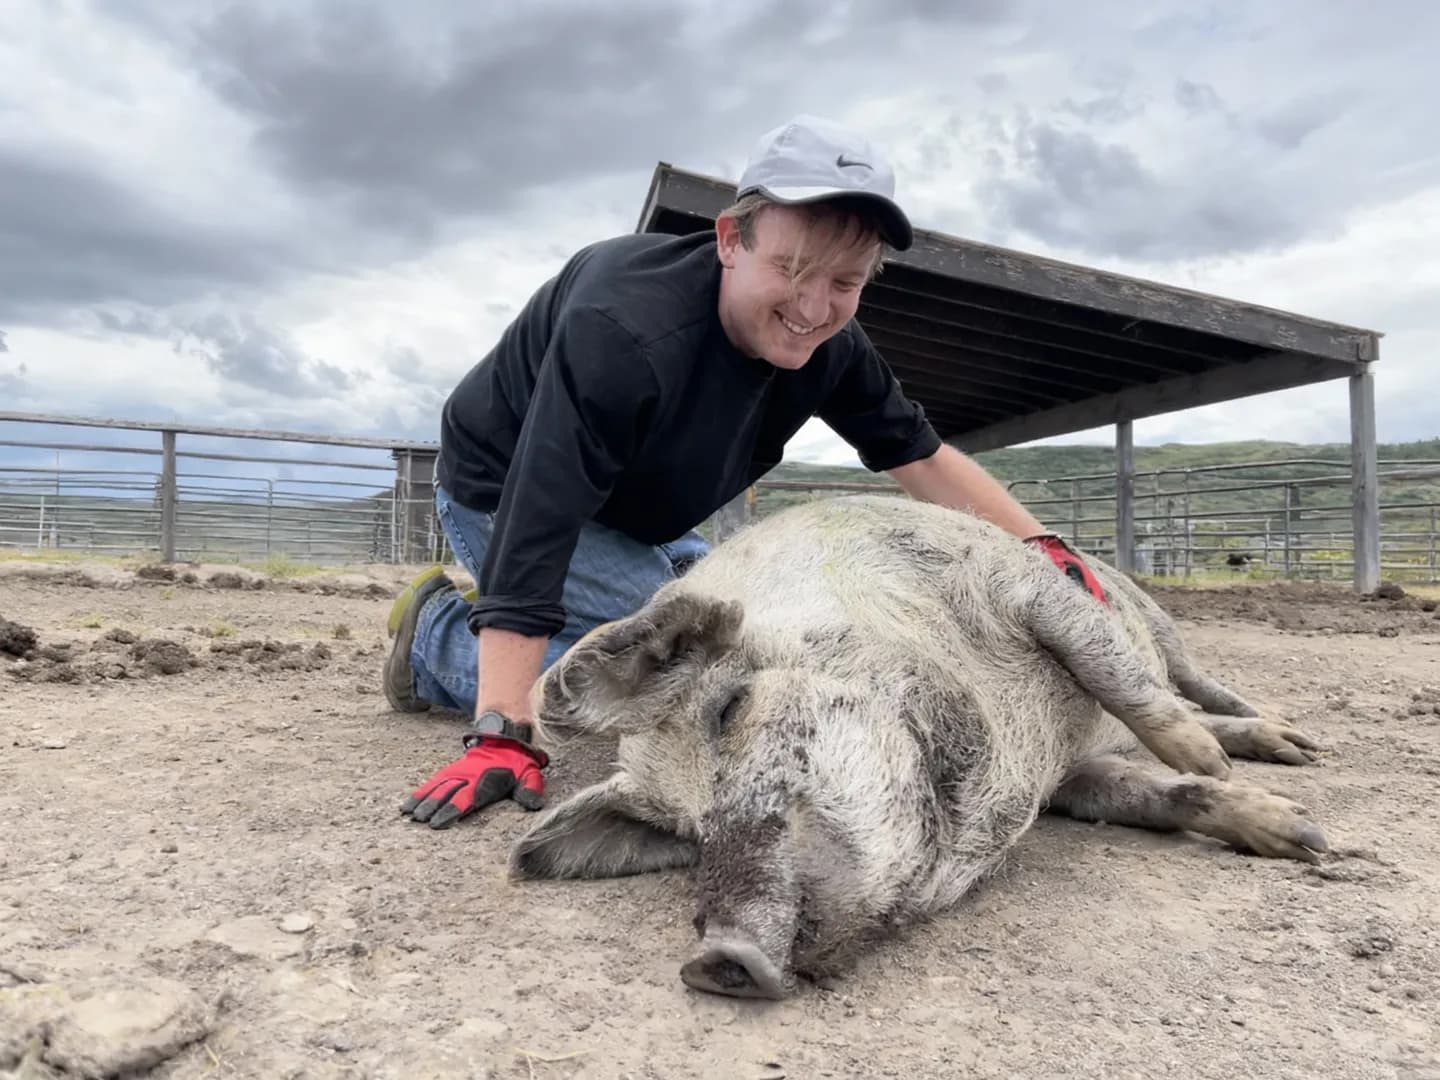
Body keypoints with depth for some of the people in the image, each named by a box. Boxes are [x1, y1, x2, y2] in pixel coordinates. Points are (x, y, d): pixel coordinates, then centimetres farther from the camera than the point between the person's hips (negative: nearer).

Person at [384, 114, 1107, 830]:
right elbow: (534, 533, -41)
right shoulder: (626, 331, -38)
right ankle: (442, 634, -1)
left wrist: (1040, 544, -17)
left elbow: (920, 455, -5)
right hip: (504, 495, -7)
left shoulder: (828, 344, -15)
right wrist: (503, 734, -44)